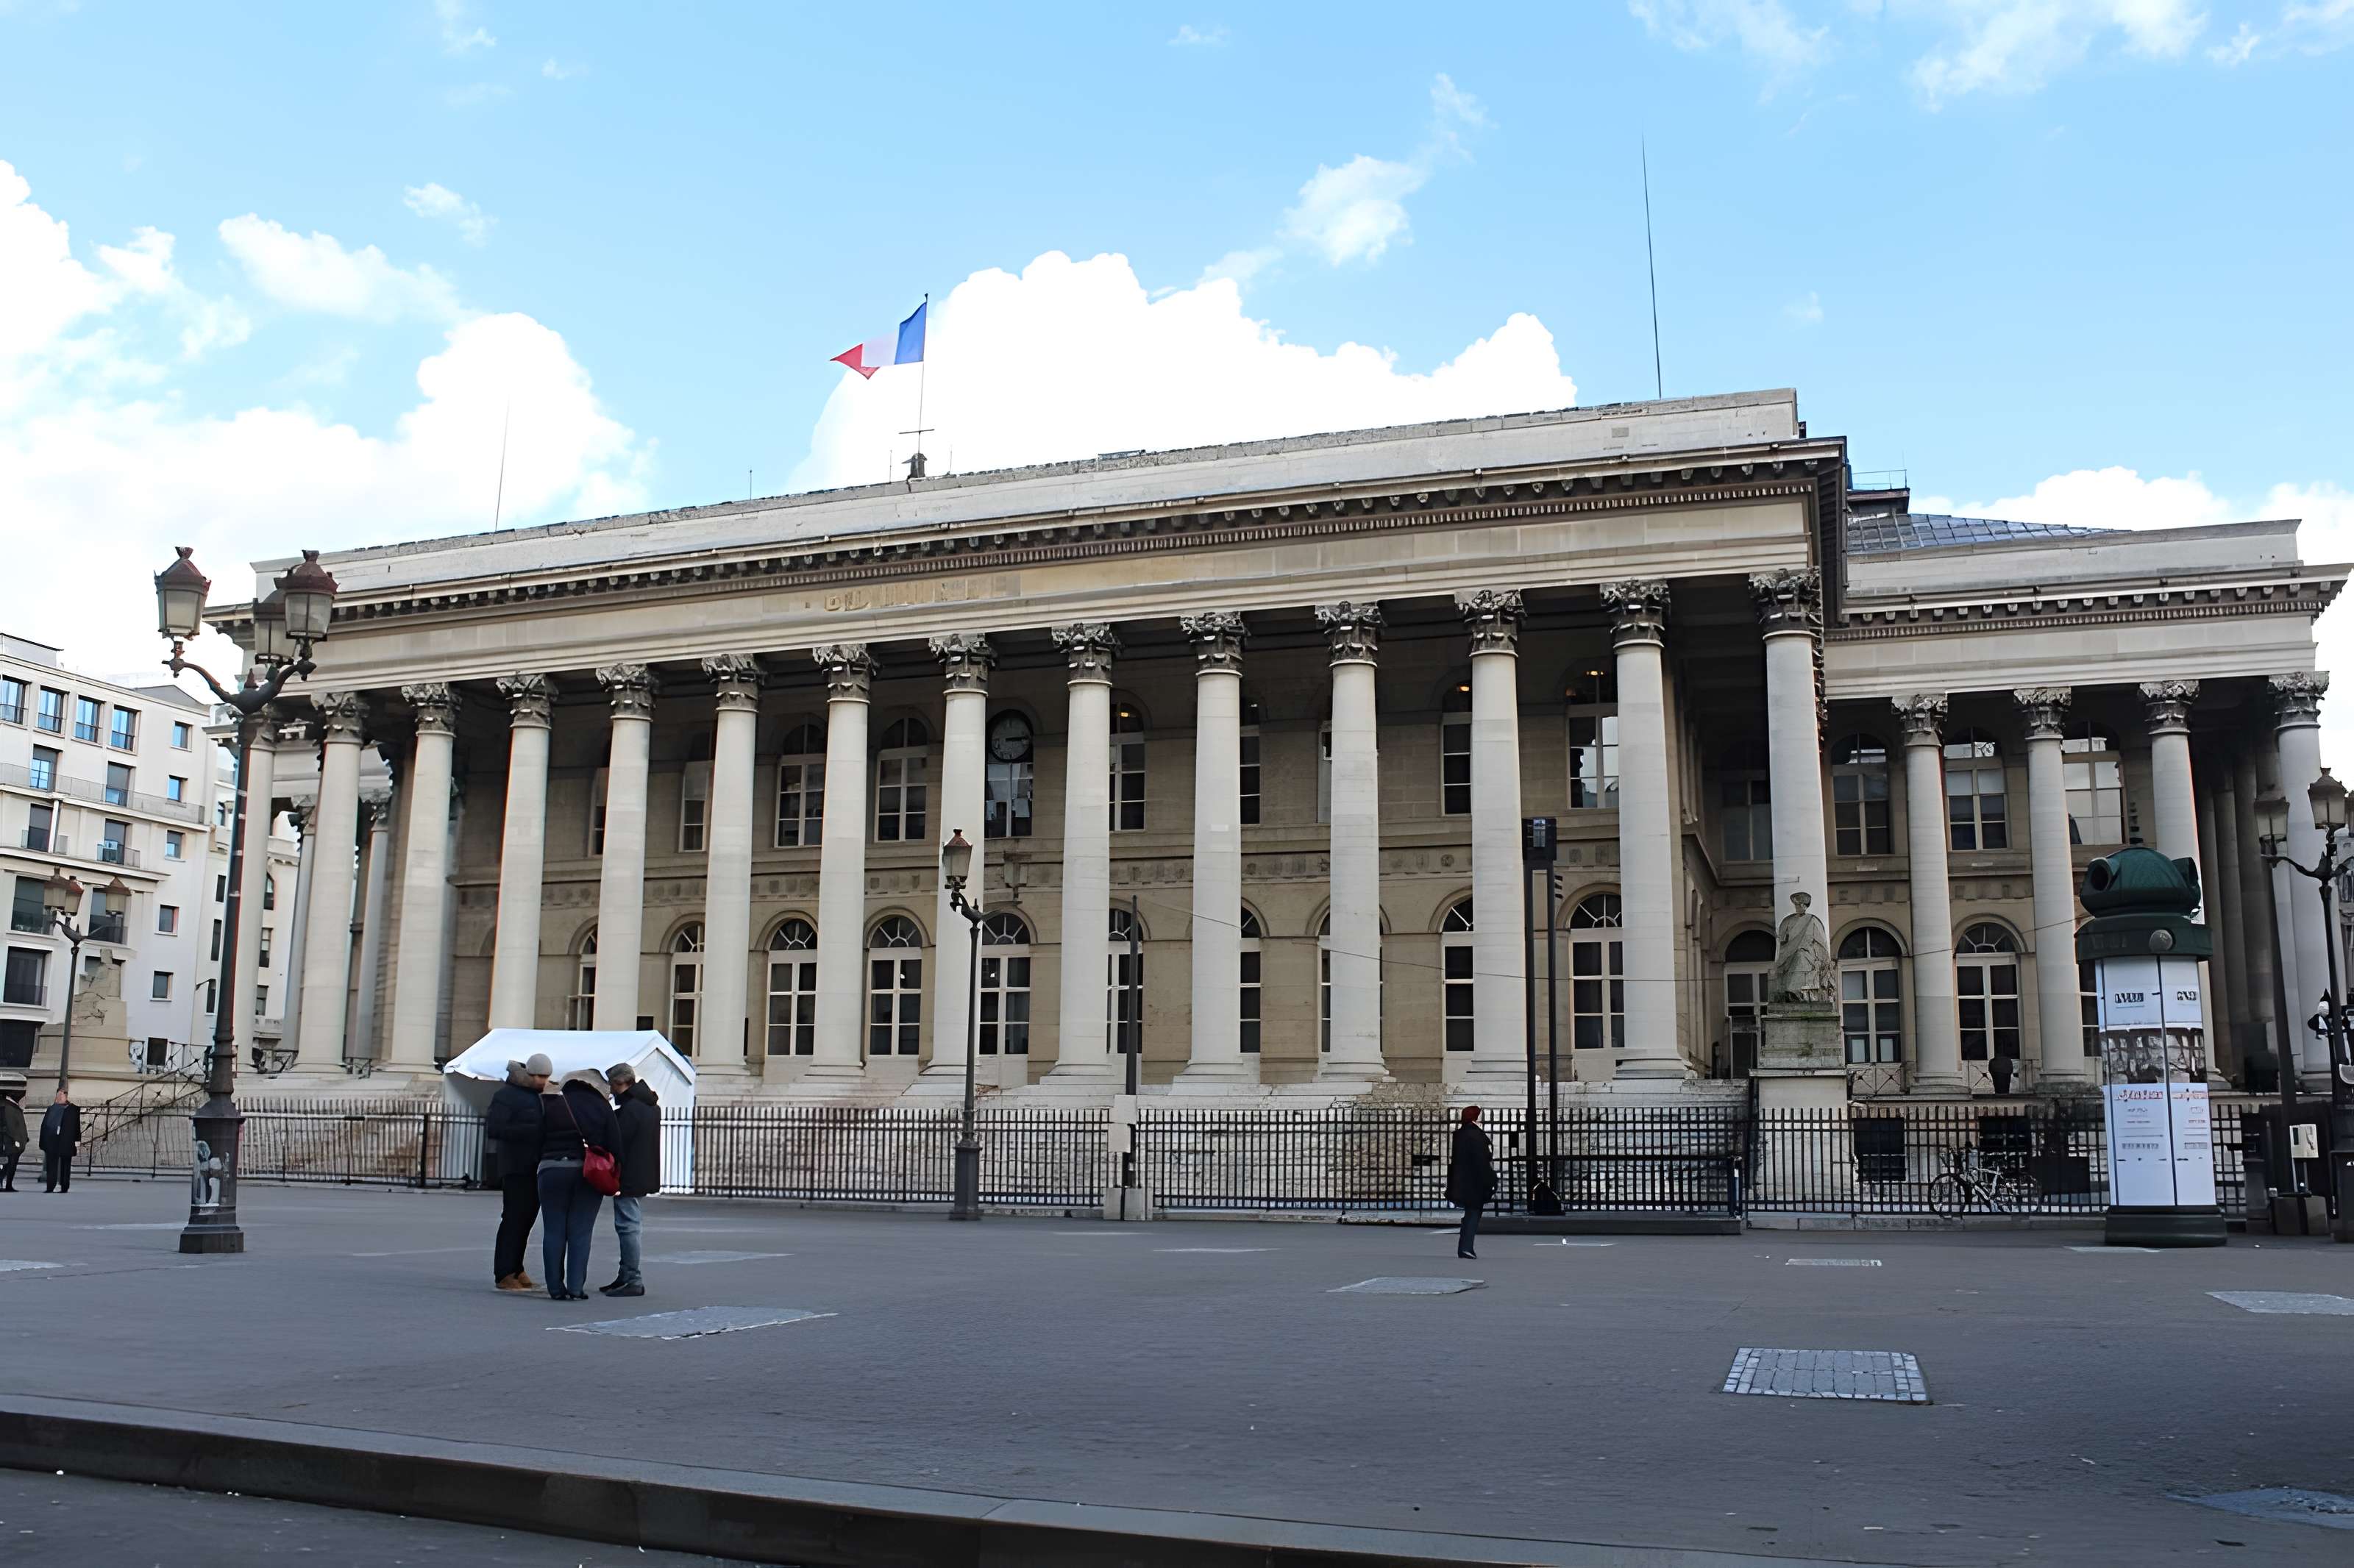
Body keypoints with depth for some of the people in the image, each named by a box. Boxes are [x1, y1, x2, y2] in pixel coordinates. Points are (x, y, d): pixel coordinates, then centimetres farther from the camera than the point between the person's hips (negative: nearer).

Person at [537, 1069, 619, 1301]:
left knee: (553, 1231, 6)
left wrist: (542, 1162, 10)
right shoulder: (602, 1106, 4)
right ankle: (576, 1288, 0)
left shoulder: (550, 1104, 5)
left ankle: (556, 1288, 7)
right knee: (580, 1233, 3)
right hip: (589, 1175, 0)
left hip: (553, 1170, 0)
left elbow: (538, 1139, 1)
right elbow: (614, 1144, 1)